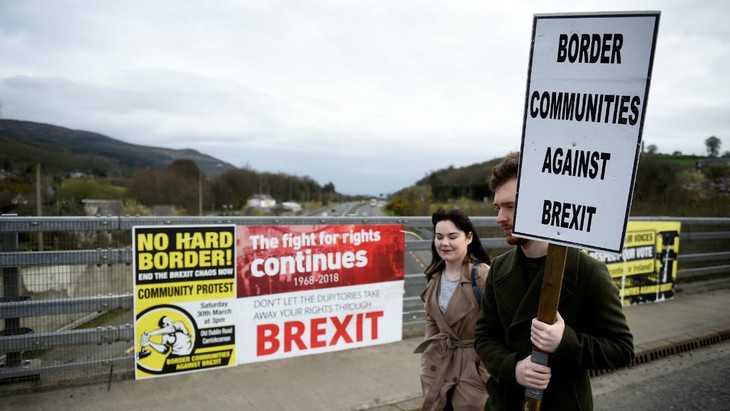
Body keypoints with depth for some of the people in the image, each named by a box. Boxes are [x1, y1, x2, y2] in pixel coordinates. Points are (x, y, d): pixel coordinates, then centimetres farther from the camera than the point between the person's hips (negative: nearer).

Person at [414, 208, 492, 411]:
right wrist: (427, 359, 8)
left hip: (473, 365, -6)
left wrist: (488, 373, -13)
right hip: (438, 364, 6)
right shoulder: (435, 275, 3)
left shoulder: (482, 275, -18)